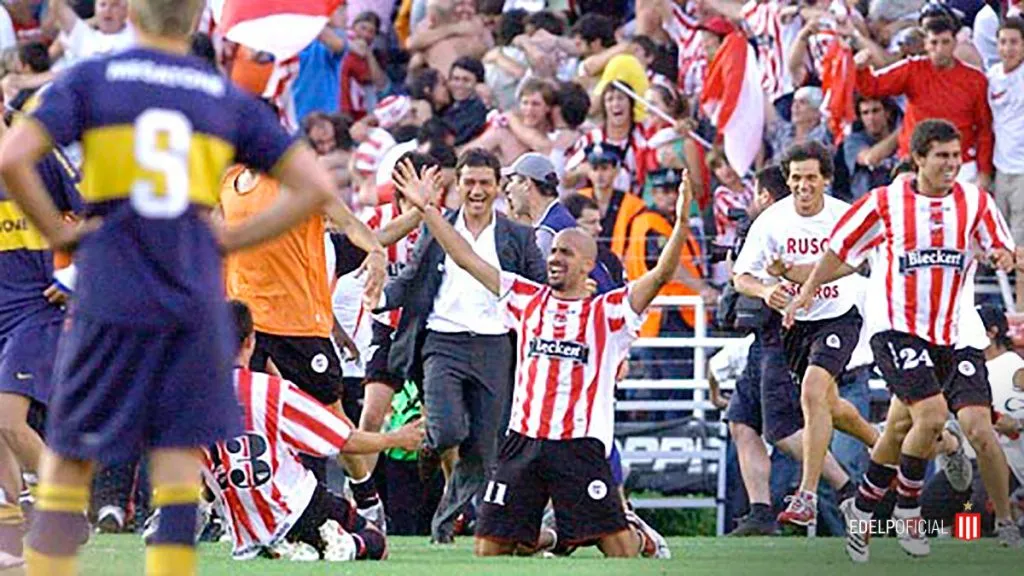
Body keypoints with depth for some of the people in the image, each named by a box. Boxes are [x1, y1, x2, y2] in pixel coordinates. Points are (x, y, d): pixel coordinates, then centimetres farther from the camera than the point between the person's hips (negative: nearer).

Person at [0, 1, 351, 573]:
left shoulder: (91, 80, 2)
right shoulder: (228, 98, 9)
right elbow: (315, 187, 5)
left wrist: (56, 231, 0)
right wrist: (232, 240, 8)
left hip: (109, 297, -1)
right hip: (195, 304, 2)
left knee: (66, 462, 7)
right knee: (179, 470, 2)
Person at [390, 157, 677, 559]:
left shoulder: (608, 311, 3)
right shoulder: (528, 299, 13)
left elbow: (660, 275, -9)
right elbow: (467, 260, 15)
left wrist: (681, 225, -24)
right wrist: (426, 208, 12)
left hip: (581, 444, -4)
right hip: (523, 440, 4)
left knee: (619, 549, -9)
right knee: (489, 548, 1)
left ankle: (643, 539, 28)